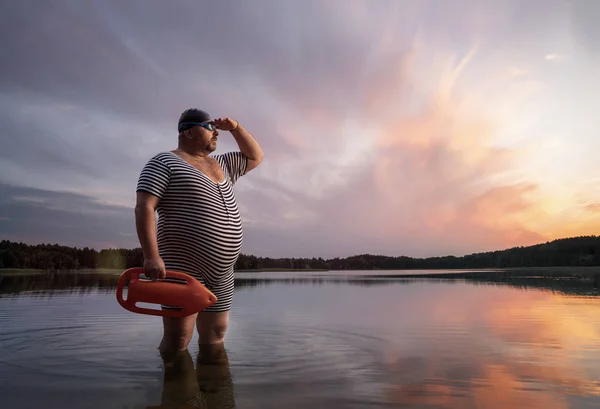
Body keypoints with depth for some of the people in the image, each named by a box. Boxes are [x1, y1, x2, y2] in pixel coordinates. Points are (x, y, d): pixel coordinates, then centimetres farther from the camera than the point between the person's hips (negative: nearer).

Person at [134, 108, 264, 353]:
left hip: (221, 271, 7)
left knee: (214, 337, 12)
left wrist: (235, 128, 15)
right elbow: (144, 207, -13)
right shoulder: (165, 162, -3)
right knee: (177, 339, -7)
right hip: (183, 266, -7)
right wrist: (151, 256, -24)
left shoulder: (220, 164, 19)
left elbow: (255, 157, 28)